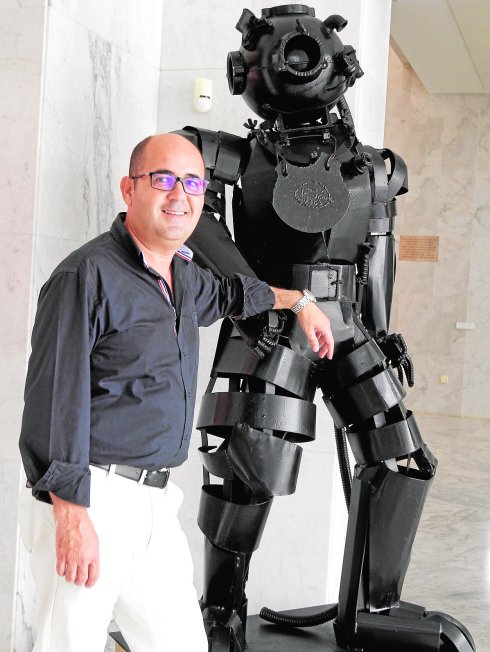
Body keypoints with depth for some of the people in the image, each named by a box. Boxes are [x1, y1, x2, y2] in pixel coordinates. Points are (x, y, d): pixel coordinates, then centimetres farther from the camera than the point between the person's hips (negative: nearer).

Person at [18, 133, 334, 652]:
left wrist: (296, 300, 48)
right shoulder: (87, 274, -11)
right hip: (87, 498, -8)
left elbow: (225, 295, 41)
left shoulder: (182, 276, 14)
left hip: (154, 505, 8)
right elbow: (54, 401, -17)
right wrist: (72, 515, -22)